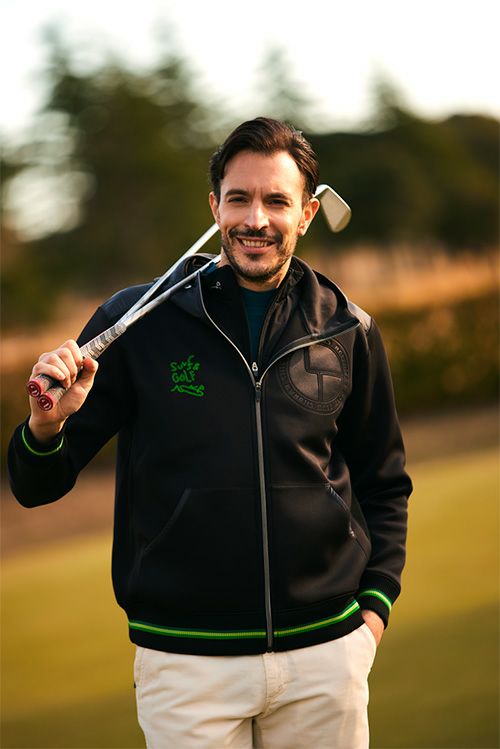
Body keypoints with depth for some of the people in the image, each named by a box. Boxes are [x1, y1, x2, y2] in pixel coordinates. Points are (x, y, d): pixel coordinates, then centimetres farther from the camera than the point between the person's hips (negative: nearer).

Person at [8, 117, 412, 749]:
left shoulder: (348, 334, 4)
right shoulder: (138, 322, -3)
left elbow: (383, 483, 17)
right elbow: (36, 488, 1)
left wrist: (374, 604, 6)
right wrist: (47, 424, -20)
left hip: (325, 656, 2)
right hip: (185, 661, -2)